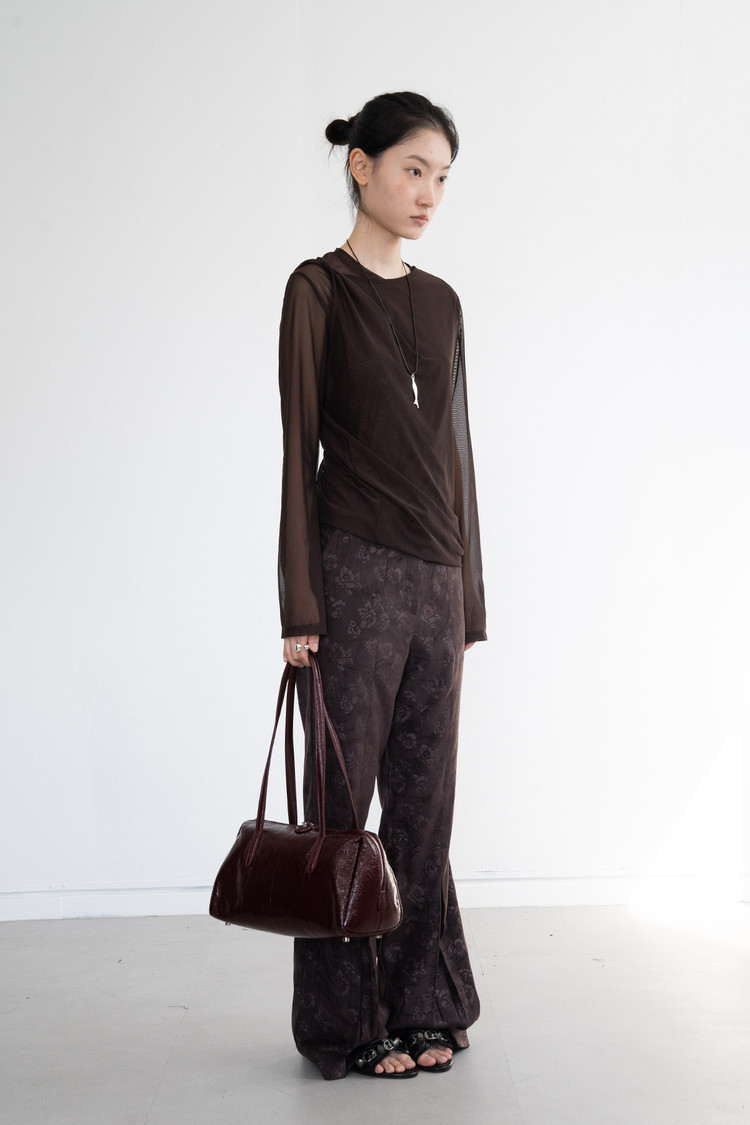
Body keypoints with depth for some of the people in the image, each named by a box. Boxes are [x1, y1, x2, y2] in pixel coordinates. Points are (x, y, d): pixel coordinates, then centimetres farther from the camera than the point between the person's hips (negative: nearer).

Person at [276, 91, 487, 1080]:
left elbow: (455, 448, 16)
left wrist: (468, 592, 13)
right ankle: (345, 1024, 13)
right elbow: (298, 447, -7)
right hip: (355, 570, -6)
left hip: (436, 578, 6)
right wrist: (300, 604, -13)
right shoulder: (319, 290, -2)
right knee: (344, 797, 2)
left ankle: (423, 1004, 21)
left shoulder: (441, 302, 15)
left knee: (424, 799, 10)